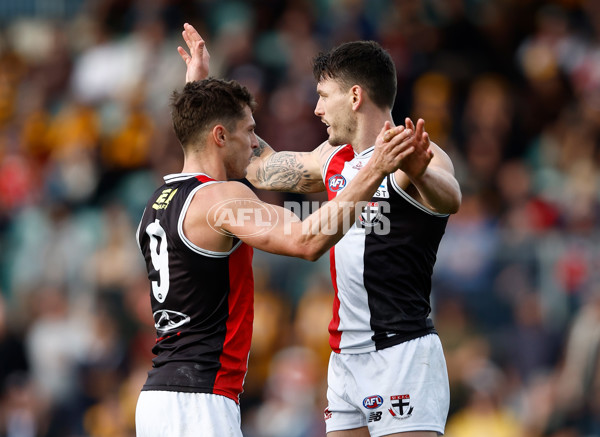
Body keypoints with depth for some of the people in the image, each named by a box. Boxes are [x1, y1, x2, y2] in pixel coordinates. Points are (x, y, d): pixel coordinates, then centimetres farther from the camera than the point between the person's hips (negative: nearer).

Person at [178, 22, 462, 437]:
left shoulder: (418, 157, -10)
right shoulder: (333, 160, 15)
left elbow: (449, 200, -32)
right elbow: (263, 166, 30)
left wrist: (416, 173, -55)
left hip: (401, 352, -8)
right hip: (346, 355, 8)